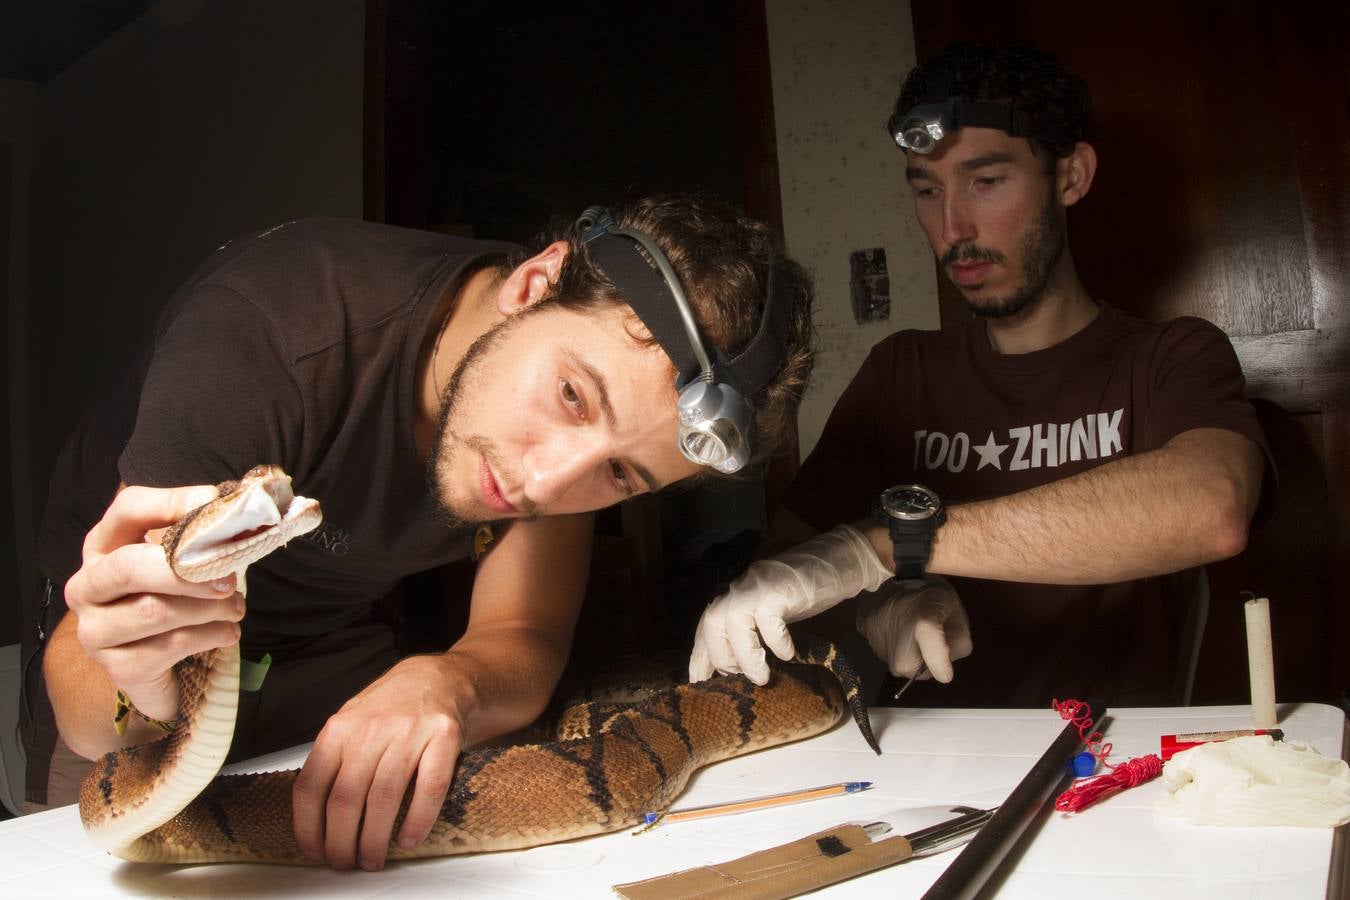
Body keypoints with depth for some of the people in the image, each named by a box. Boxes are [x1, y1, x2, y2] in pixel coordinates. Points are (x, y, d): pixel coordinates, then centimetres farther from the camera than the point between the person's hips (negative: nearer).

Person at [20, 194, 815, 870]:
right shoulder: (262, 329, -39)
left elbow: (525, 640, -23)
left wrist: (442, 685, -45)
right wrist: (144, 691, -59)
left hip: (334, 638, 2)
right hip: (144, 614, -2)